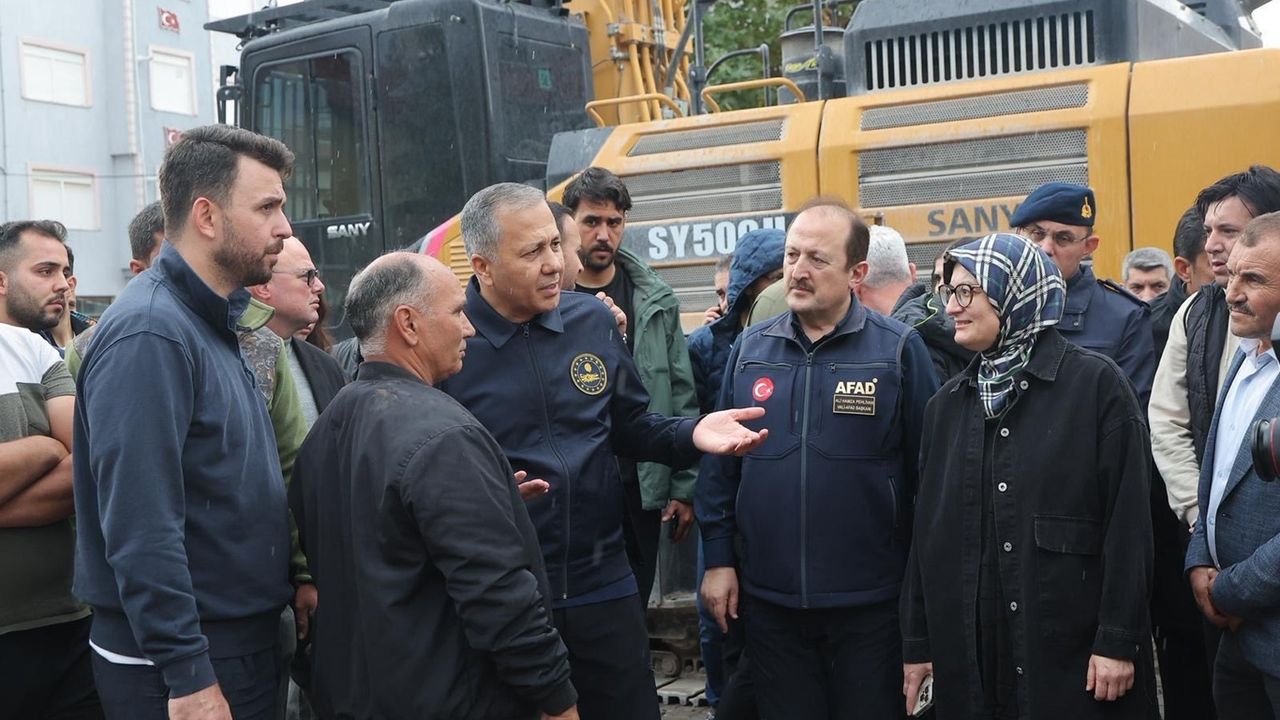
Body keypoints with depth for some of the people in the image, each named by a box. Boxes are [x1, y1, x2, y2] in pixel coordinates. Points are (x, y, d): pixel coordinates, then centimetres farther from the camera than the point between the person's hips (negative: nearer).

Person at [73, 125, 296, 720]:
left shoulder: (209, 323, 11)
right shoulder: (149, 334, -20)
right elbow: (140, 529, -26)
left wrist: (292, 582, 15)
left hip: (240, 641, 9)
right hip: (188, 669, -9)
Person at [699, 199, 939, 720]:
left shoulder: (897, 349, -6)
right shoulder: (750, 348, 4)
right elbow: (719, 462, 8)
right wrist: (718, 557, 5)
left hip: (871, 601, -3)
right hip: (768, 599, 3)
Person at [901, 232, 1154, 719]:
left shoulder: (1096, 383, -5)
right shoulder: (946, 404, 9)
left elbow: (1127, 519, -8)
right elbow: (926, 527, 10)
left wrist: (1119, 640, -12)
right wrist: (917, 643, 8)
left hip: (1071, 648, -4)